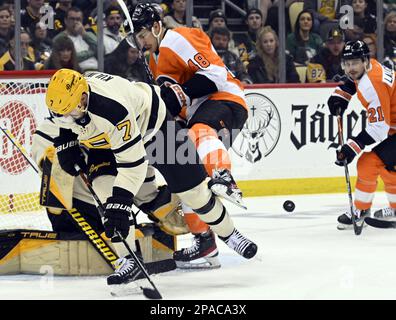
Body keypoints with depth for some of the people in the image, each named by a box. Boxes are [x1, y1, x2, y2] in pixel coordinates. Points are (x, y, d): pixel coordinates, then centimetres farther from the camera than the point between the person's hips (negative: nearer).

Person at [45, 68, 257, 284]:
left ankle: (227, 232, 28)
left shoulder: (112, 108, -46)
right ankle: (130, 258, -10)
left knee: (191, 187, 2)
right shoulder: (65, 94, -24)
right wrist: (65, 143, -6)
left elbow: (133, 161, -42)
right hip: (107, 137, 6)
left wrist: (120, 201, -44)